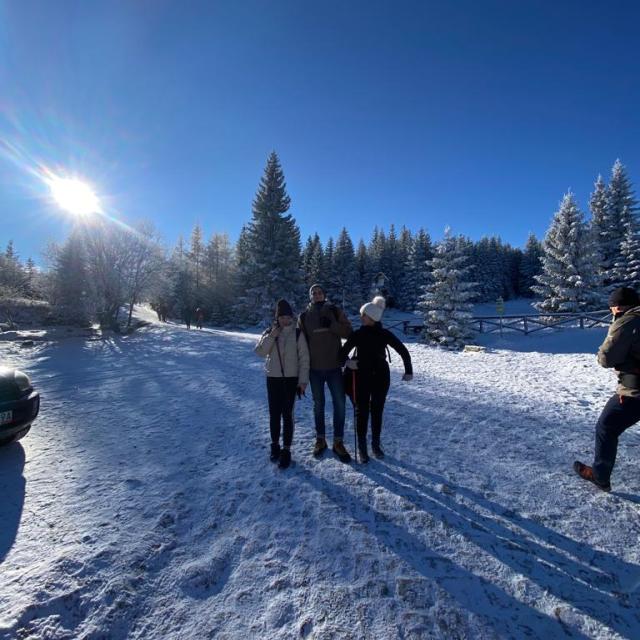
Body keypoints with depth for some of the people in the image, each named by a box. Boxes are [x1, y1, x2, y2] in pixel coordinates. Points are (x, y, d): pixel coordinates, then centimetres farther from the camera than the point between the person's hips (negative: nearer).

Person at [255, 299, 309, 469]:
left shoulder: (297, 334, -4)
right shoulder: (269, 332, 2)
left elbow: (304, 358, -4)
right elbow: (259, 351, -9)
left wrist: (303, 380, -8)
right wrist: (272, 336, -18)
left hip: (291, 379, -2)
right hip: (273, 378, 2)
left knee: (287, 414, -2)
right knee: (274, 414, 10)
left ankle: (286, 450, 10)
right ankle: (275, 445, 29)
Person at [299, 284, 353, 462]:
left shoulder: (335, 311, 1)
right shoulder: (304, 316, 3)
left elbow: (348, 332, -3)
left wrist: (331, 325, -20)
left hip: (334, 366, -1)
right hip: (314, 368, 1)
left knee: (339, 404, 2)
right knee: (318, 404, 13)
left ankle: (338, 442, 18)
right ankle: (320, 439, 29)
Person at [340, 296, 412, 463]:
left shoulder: (385, 334, -6)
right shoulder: (357, 335, -5)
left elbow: (403, 351, 2)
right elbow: (343, 352, 0)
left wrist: (408, 371, 1)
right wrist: (346, 362, -21)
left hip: (381, 377, 1)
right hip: (362, 377, 0)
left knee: (377, 411, 11)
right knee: (362, 412, 3)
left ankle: (376, 444, 27)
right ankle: (362, 447, 16)